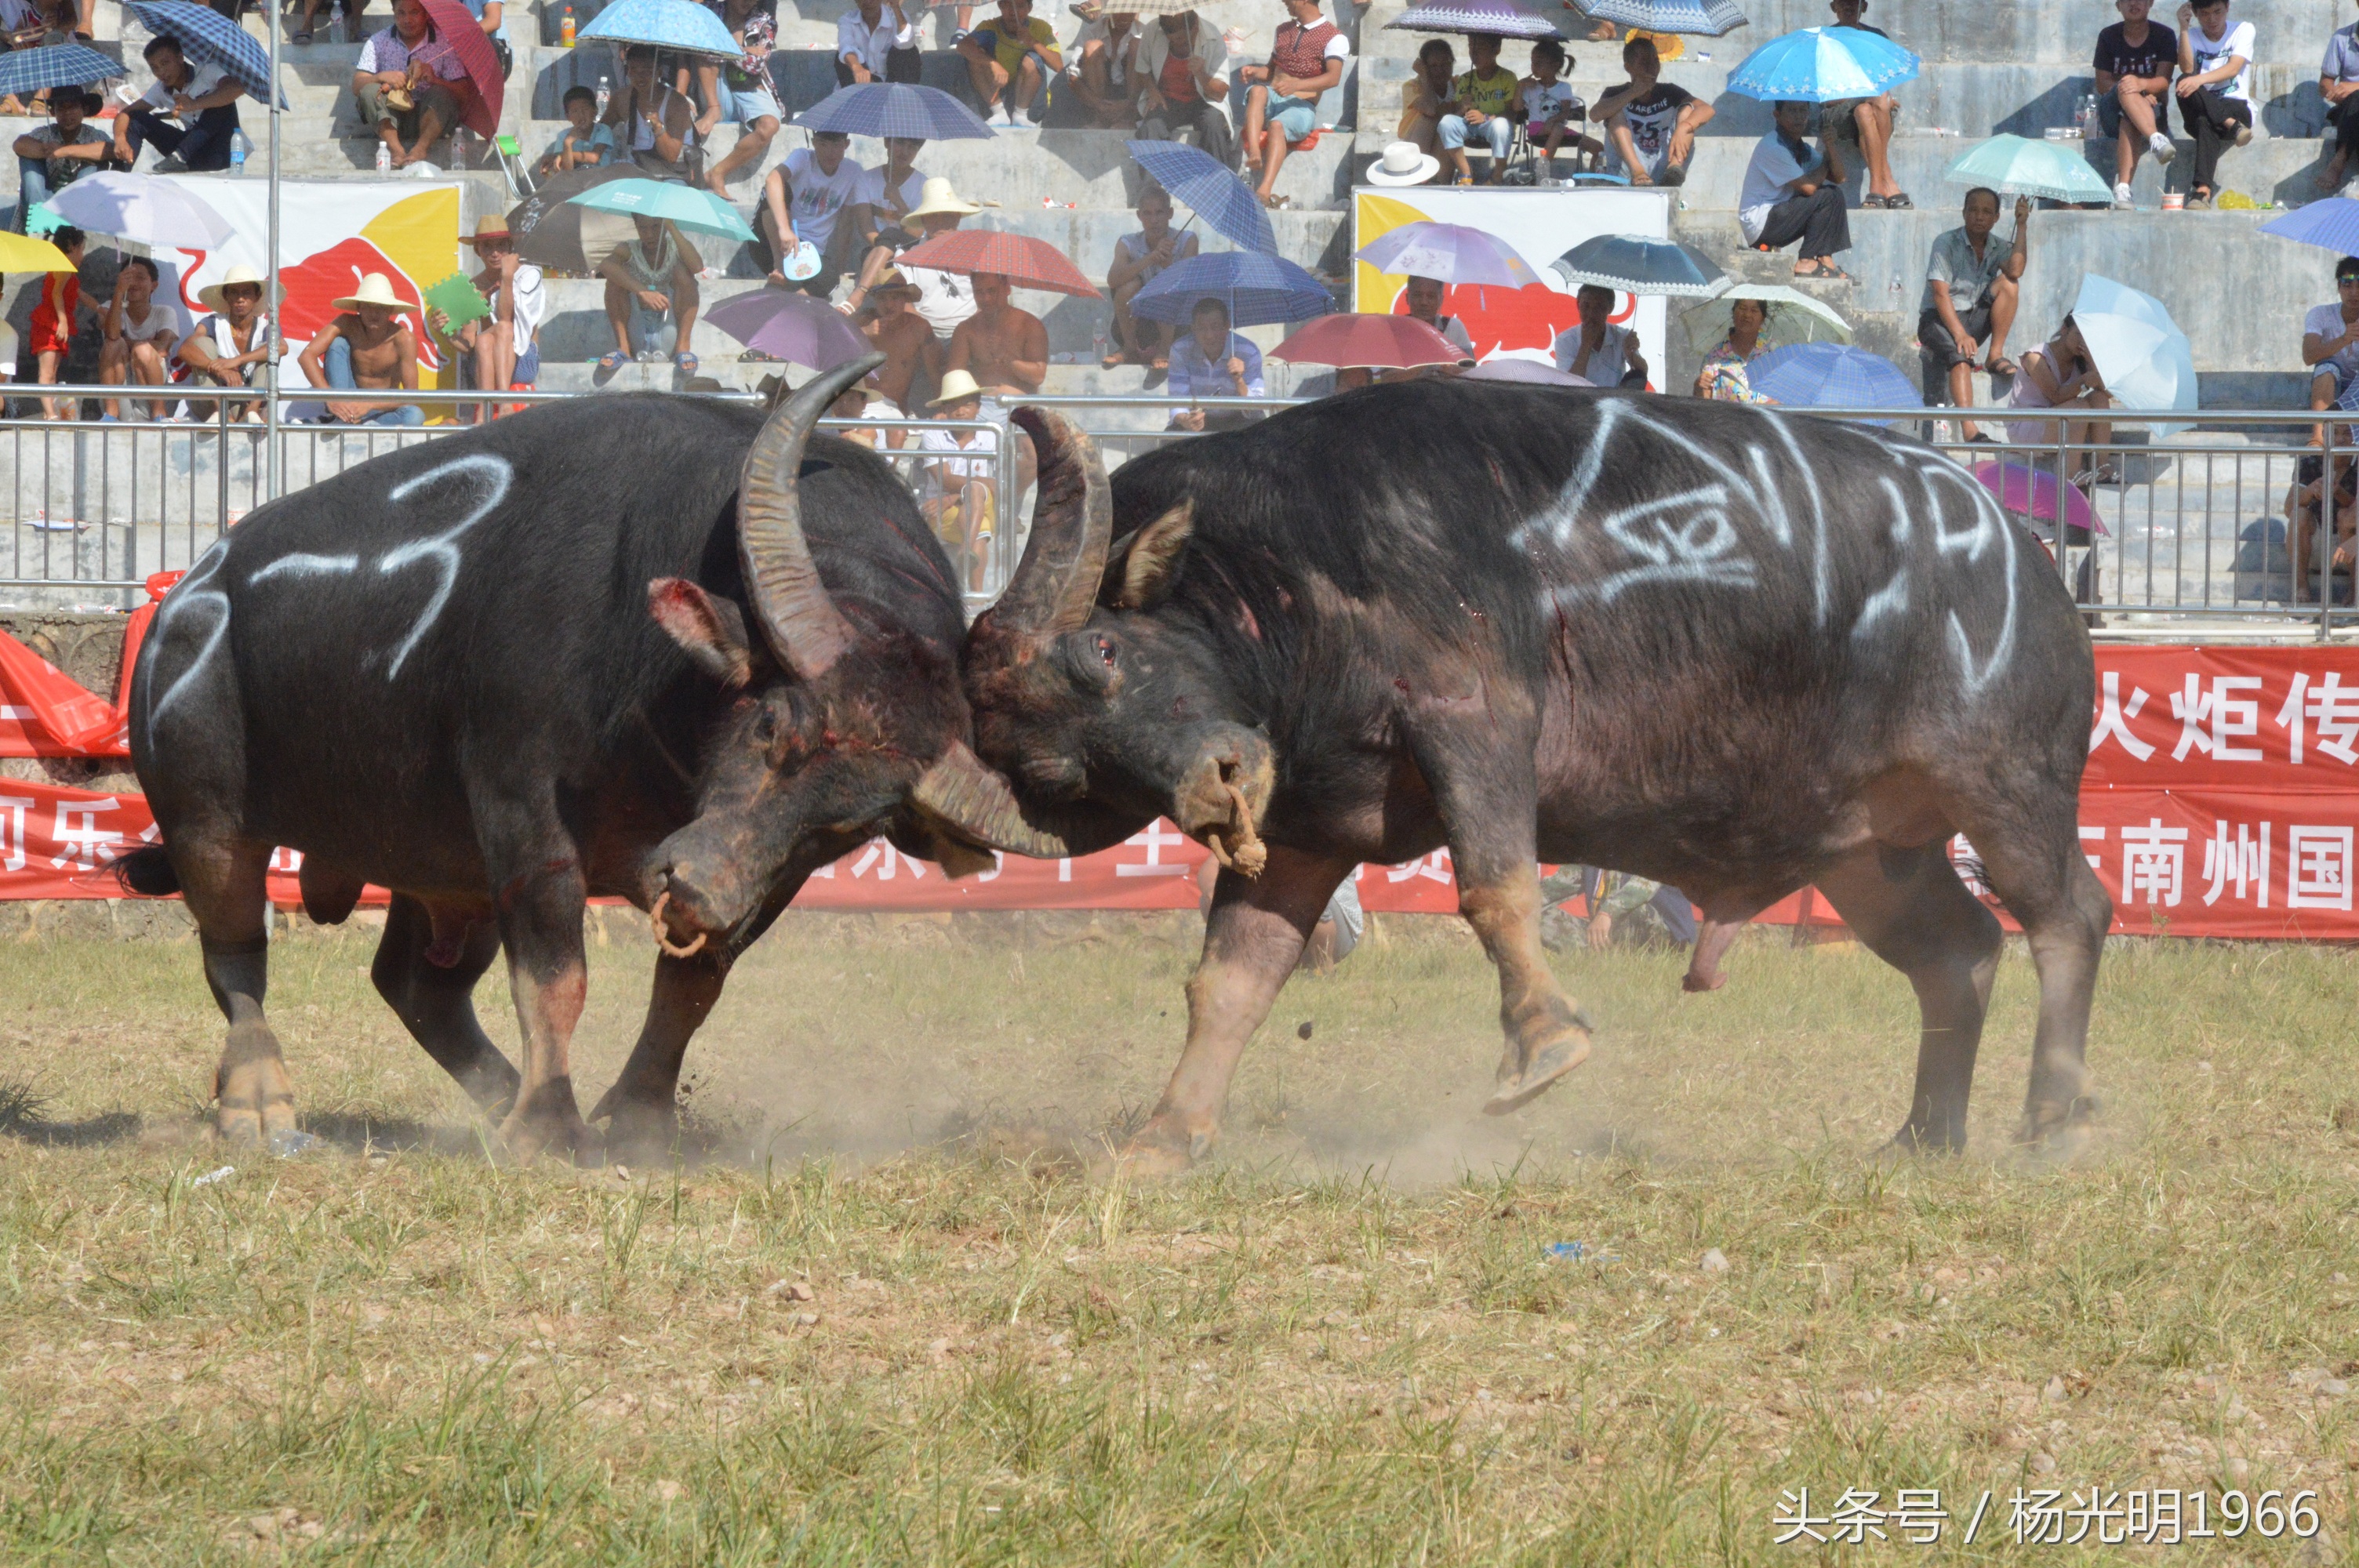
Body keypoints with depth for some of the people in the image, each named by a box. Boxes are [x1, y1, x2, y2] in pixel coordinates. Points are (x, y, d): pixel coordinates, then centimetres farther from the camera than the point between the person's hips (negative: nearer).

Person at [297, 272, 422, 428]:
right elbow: (306, 356, -23)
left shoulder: (403, 339, -13)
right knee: (337, 344, -21)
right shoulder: (347, 325, -11)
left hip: (380, 410, -1)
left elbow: (411, 395, -17)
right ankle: (342, 419, -30)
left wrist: (369, 406, -31)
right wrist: (330, 399, -37)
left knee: (415, 416, -33)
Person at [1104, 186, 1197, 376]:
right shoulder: (1128, 244, -6)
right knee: (1130, 285, -27)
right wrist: (1152, 257, -39)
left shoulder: (1186, 241, -8)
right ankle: (1129, 348, -8)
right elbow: (1112, 280, -26)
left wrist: (1167, 262, -42)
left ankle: (1164, 351, -14)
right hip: (1136, 323, 2)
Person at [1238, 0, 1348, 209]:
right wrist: (1254, 71, 2)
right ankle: (1254, 152, -50)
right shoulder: (1283, 31, 21)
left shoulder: (1333, 38, -1)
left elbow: (1333, 78, -16)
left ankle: (1265, 191, -52)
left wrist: (1296, 85, -32)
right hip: (1271, 100, 5)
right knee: (1258, 89, -31)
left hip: (1301, 106, -5)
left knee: (1277, 125, -37)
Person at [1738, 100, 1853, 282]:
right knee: (1824, 197, -16)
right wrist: (1825, 163, -3)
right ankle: (1806, 263, -13)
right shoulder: (1772, 147, -17)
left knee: (1835, 195, 5)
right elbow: (1807, 187, -22)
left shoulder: (1802, 149, 12)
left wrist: (1830, 145, -10)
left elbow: (1838, 177, 5)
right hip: (1759, 224, -9)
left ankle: (1825, 259, -2)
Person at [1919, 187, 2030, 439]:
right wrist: (1960, 335, -28)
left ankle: (1995, 355, -14)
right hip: (1938, 320, -5)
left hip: (1974, 320, 5)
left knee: (2008, 283, -16)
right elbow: (1940, 293, -16)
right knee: (1960, 356, -35)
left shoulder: (1996, 248, 8)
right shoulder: (1947, 244, -6)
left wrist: (2022, 226, -14)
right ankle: (1970, 430, -48)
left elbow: (2016, 270, -16)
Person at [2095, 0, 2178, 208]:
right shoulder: (2108, 37, 6)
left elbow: (2163, 81, -8)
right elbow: (2102, 83, -1)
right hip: (2112, 111, 1)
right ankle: (2157, 140, -58)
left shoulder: (2164, 36, 4)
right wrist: (2139, 97, -18)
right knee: (2126, 90, -36)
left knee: (2129, 121, -38)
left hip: (2153, 111, -1)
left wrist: (2142, 84, -33)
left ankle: (2122, 188, -51)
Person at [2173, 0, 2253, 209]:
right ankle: (2233, 127, -45)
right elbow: (2187, 69, -11)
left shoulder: (2242, 30, 5)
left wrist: (2200, 79, -31)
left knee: (2205, 121, -39)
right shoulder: (2191, 36, 10)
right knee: (2184, 83, -34)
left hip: (2237, 107, -2)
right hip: (2198, 111, 2)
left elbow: (2233, 69, -13)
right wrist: (2183, 29, -17)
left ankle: (2202, 190, -52)